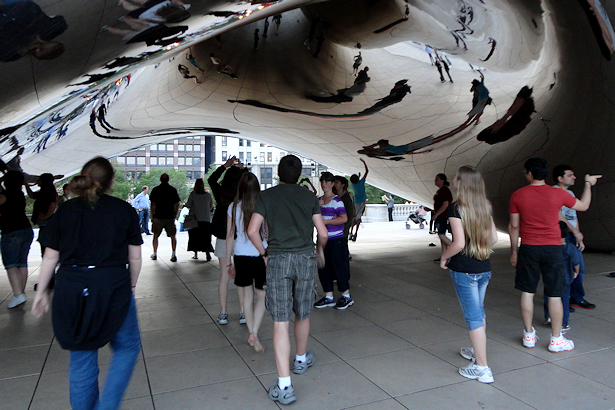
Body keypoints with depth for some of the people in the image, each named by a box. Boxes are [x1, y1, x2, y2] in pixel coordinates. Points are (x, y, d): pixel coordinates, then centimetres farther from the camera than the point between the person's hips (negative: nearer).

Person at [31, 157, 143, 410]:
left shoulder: (65, 210, 6)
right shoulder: (124, 210, 0)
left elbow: (50, 257, 7)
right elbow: (135, 257, 2)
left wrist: (41, 292, 18)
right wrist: (131, 285, 16)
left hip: (71, 289, 3)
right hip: (112, 287, -3)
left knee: (81, 358, 17)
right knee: (127, 347, 16)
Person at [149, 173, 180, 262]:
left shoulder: (155, 189, -1)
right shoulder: (173, 190, 3)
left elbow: (153, 204, -2)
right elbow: (177, 205, 3)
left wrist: (152, 216, 7)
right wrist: (174, 216, 13)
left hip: (158, 217, 0)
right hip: (170, 218, 1)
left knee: (155, 236, 16)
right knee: (172, 236, 8)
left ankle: (155, 254, 22)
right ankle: (173, 255, -2)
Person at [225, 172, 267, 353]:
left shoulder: (234, 207, -1)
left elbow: (230, 236, 3)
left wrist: (229, 261, 11)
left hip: (241, 255, 3)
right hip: (261, 254, -2)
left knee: (247, 293, 16)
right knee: (262, 296, 9)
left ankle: (251, 333, 24)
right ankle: (254, 333, -4)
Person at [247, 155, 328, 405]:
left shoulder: (266, 197, 3)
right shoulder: (309, 197, 7)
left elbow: (252, 230, -5)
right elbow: (322, 233, 5)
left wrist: (263, 253, 10)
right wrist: (320, 251, 24)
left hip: (278, 260, -2)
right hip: (306, 259, 2)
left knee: (280, 323, -1)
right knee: (302, 315, 20)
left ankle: (284, 386, -2)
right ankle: (301, 360, 42)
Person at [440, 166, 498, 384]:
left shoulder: (456, 208, -16)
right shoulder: (485, 207, 5)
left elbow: (459, 243, -21)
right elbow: (494, 238, 9)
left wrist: (444, 256, -5)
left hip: (464, 270, -7)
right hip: (484, 268, 7)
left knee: (473, 316, 0)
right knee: (479, 311, 22)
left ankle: (482, 368, 8)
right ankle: (477, 351, 40)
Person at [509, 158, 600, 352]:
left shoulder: (518, 195, -4)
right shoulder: (557, 194, -4)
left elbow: (513, 226, 0)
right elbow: (583, 205, 14)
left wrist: (514, 251, 9)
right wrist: (588, 184, 30)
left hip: (528, 248, 0)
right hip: (553, 248, 0)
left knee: (527, 292, 9)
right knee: (554, 294, 7)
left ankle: (529, 336, 18)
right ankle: (556, 340, 16)